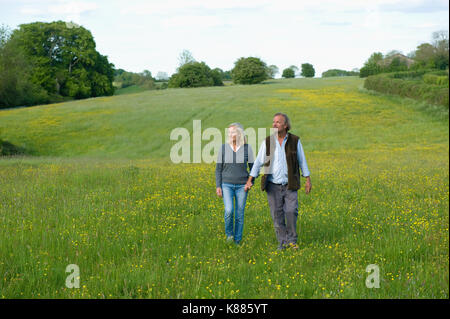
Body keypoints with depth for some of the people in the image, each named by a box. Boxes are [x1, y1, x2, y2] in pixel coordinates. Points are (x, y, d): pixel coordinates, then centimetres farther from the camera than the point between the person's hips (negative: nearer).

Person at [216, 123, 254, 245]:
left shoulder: (247, 148, -4)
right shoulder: (224, 148, -2)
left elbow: (253, 168, 4)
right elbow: (218, 168, 2)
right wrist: (218, 186, -5)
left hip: (241, 186, 0)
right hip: (227, 185, 0)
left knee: (239, 214, 2)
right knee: (229, 211, -18)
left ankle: (237, 241, 16)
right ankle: (229, 233, 8)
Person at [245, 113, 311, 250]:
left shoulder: (294, 140, -1)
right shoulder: (267, 141, 0)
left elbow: (302, 161, 7)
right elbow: (258, 161, 3)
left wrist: (308, 179, 7)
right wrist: (250, 180, -1)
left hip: (290, 185, -1)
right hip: (273, 185, 1)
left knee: (291, 212, -12)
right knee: (277, 214, 2)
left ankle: (292, 240, 6)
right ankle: (282, 242, 13)